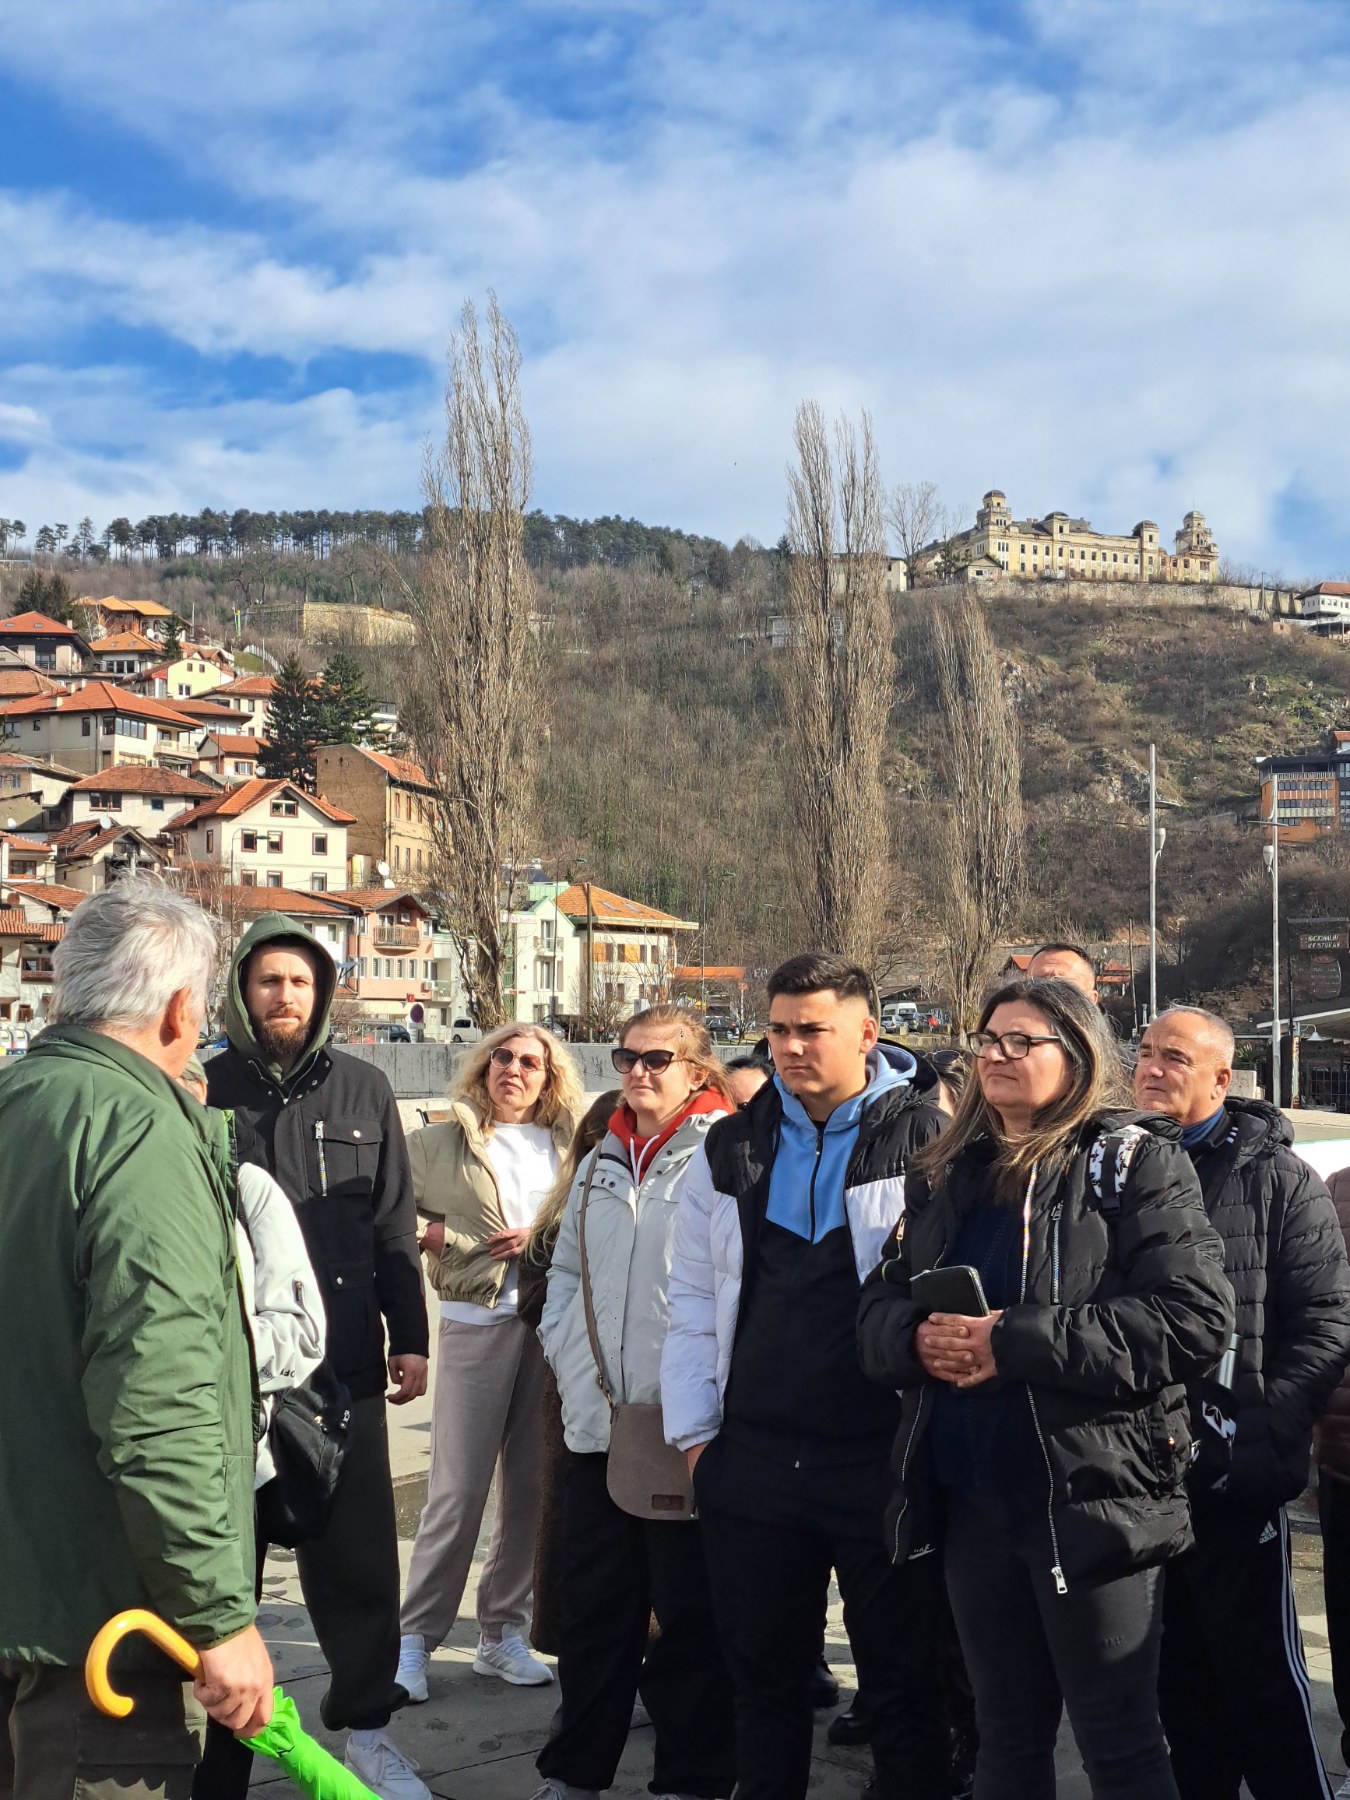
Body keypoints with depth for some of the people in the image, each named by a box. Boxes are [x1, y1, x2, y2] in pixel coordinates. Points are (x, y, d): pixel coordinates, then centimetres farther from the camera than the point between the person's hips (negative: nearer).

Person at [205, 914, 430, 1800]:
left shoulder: (364, 1089, 6)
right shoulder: (208, 1089, 0)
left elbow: (394, 1227, 9)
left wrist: (411, 1338, 6)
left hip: (345, 1364, 2)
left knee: (358, 1555, 7)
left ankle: (365, 1721, 22)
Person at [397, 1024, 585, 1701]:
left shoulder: (570, 1147, 11)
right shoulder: (443, 1141, 5)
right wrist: (434, 1238, -7)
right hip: (477, 1322, -3)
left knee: (531, 1486, 8)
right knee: (458, 1488, -4)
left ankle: (502, 1634, 20)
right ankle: (416, 1638, 9)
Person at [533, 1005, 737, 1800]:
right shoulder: (602, 1163, 14)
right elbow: (566, 1270, 21)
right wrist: (566, 1351, 8)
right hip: (598, 1417, 6)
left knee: (689, 1613, 6)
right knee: (595, 1605, 15)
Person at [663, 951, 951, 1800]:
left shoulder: (926, 1143, -5)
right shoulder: (732, 1152, 8)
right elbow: (694, 1300, 12)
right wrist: (696, 1431, 7)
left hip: (884, 1462, -4)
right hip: (753, 1462, 4)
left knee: (903, 1684, 9)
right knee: (764, 1678, 17)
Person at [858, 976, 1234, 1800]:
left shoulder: (1135, 1163, -6)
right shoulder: (946, 1173, 12)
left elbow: (1195, 1318, -17)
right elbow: (879, 1309, 14)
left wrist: (1015, 1341, -21)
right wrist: (920, 1334, -12)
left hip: (1090, 1497, -6)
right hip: (972, 1498, 6)